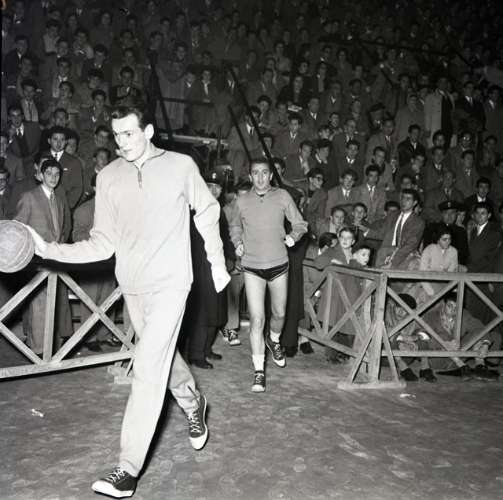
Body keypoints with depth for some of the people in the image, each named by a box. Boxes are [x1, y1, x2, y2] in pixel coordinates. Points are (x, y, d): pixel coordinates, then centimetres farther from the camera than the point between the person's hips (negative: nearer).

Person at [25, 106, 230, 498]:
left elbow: (207, 213, 7)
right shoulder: (108, 177, 1)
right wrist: (51, 250, -11)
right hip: (132, 286, 4)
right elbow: (102, 244, 0)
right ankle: (194, 403, 49)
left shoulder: (181, 166, -6)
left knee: (148, 371, -10)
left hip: (170, 283, -4)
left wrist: (217, 263, 8)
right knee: (163, 356, 20)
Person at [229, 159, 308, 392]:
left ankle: (274, 341, 50)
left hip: (278, 264, 1)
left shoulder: (282, 197, -1)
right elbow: (234, 226, 19)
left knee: (279, 313, 16)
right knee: (256, 319, -7)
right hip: (252, 267, -1)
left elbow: (300, 224, 5)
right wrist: (238, 243, 2)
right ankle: (259, 371, 1)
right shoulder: (243, 201, 1)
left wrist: (293, 236, -15)